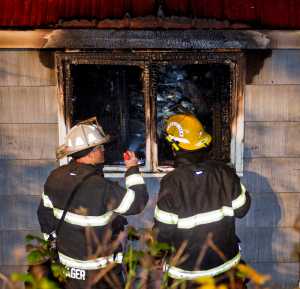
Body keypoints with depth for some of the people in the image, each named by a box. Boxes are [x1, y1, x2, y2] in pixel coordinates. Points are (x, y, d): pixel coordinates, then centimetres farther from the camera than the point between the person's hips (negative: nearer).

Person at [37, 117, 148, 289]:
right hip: (98, 266, -6)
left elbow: (46, 213, 4)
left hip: (67, 257, 6)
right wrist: (133, 170, -9)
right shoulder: (100, 186, -29)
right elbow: (138, 202, -20)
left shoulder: (56, 177, -7)